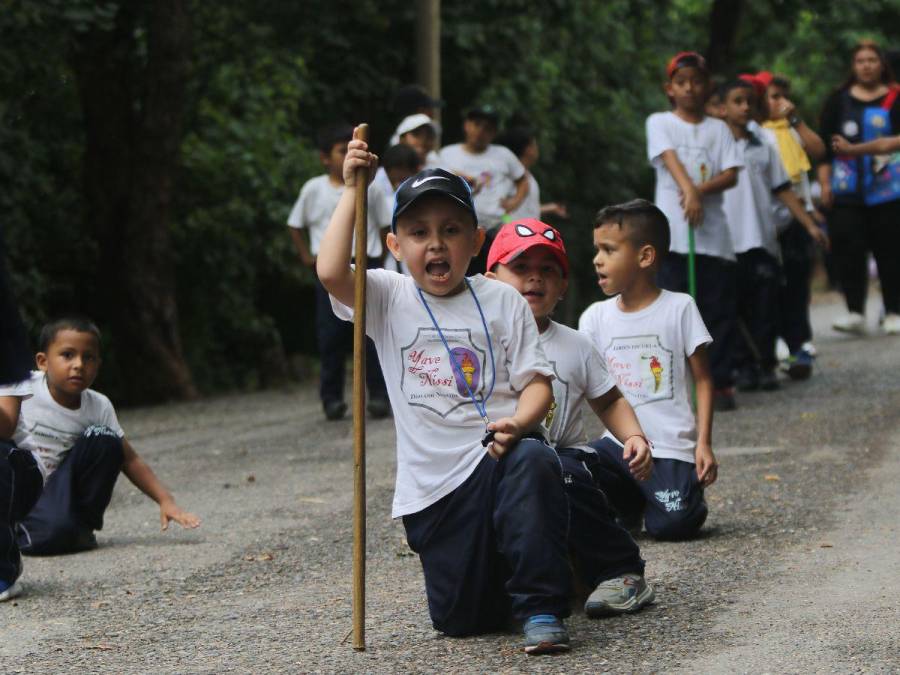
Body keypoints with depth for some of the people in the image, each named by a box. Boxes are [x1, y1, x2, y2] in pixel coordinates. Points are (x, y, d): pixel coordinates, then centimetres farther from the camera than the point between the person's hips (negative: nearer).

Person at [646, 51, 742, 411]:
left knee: (719, 310, 0)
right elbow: (670, 159, -11)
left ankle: (720, 383, 5)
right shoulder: (660, 123, 7)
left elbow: (731, 175, 3)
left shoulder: (718, 129, 13)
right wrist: (689, 191, -29)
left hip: (713, 232, 2)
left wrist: (702, 189, -17)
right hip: (673, 232, -2)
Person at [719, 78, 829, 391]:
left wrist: (810, 225, 9)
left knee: (765, 307, 1)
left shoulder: (764, 148, 11)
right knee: (736, 308, 2)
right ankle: (743, 366, 9)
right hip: (728, 242, -3)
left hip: (762, 239, 3)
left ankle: (766, 365, 8)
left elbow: (783, 190, 13)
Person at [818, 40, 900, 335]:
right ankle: (855, 312, -4)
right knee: (848, 248, -7)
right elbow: (824, 143, 10)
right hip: (847, 188, 1)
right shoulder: (839, 100, 10)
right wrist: (825, 182, 4)